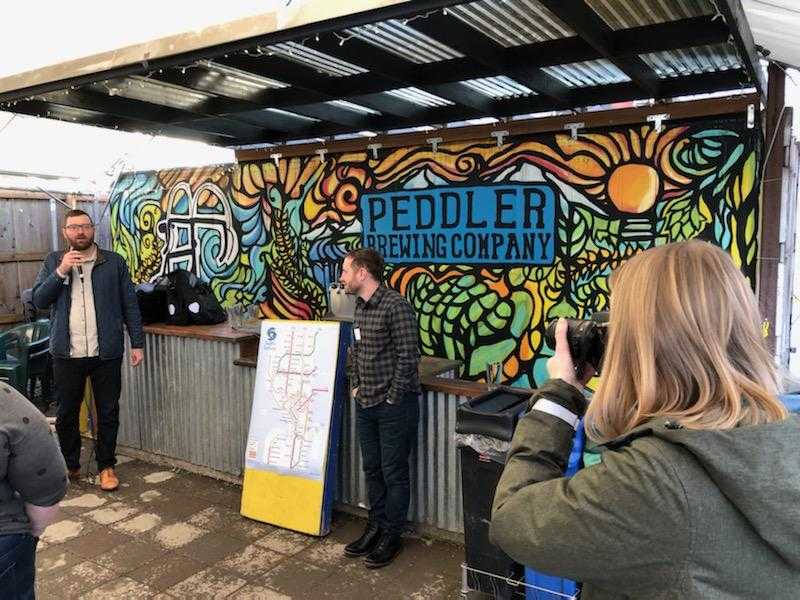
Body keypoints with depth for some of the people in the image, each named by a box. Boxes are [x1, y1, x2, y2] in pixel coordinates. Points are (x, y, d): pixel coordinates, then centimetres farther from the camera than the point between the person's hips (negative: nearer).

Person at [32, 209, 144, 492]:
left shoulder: (114, 262, 2)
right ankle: (69, 465, 31)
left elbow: (130, 305, 2)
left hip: (106, 353, -1)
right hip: (67, 353, 1)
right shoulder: (53, 262, 7)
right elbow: (38, 300, 0)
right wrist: (60, 272, -13)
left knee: (108, 412, 8)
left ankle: (106, 466, 23)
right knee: (66, 413, 12)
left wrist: (137, 343, -2)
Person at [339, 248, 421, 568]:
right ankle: (376, 527, 34)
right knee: (372, 469, 18)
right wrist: (355, 385, 12)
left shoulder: (396, 305, -18)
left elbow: (408, 357, -19)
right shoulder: (360, 306, 8)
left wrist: (392, 398, -15)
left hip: (394, 406, -8)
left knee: (393, 473, 6)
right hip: (365, 404, 8)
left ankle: (392, 537, 21)